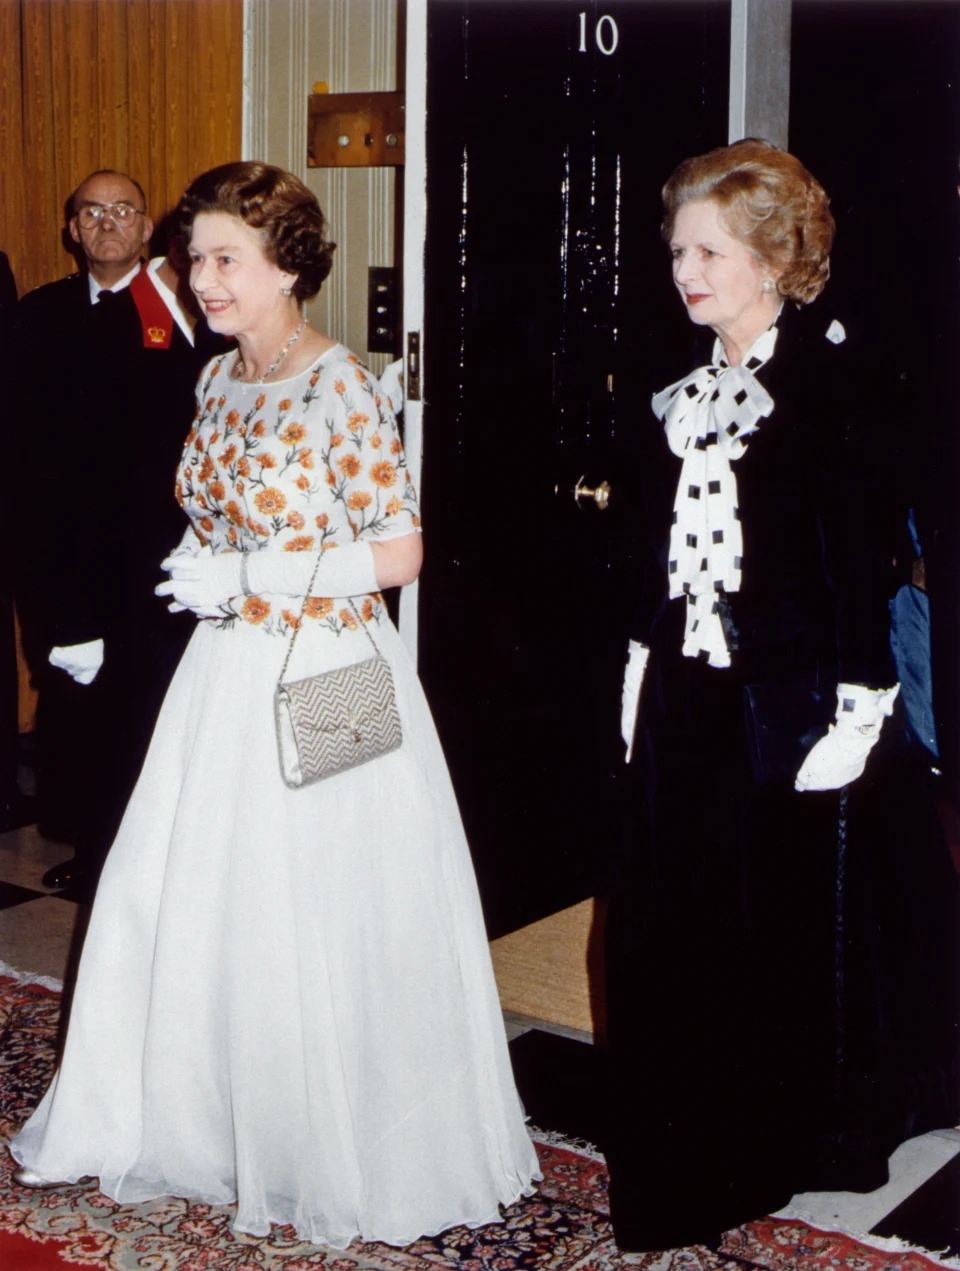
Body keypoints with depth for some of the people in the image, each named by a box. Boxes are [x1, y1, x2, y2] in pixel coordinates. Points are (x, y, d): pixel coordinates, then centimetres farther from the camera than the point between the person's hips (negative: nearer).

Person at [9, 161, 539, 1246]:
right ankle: (190, 1114, 32)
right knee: (184, 904, 12)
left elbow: (399, 555, -15)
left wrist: (246, 578, -17)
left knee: (319, 927, 3)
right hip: (228, 678, 7)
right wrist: (196, 568, 0)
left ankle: (345, 1153, 23)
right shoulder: (218, 381, 9)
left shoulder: (340, 389, -15)